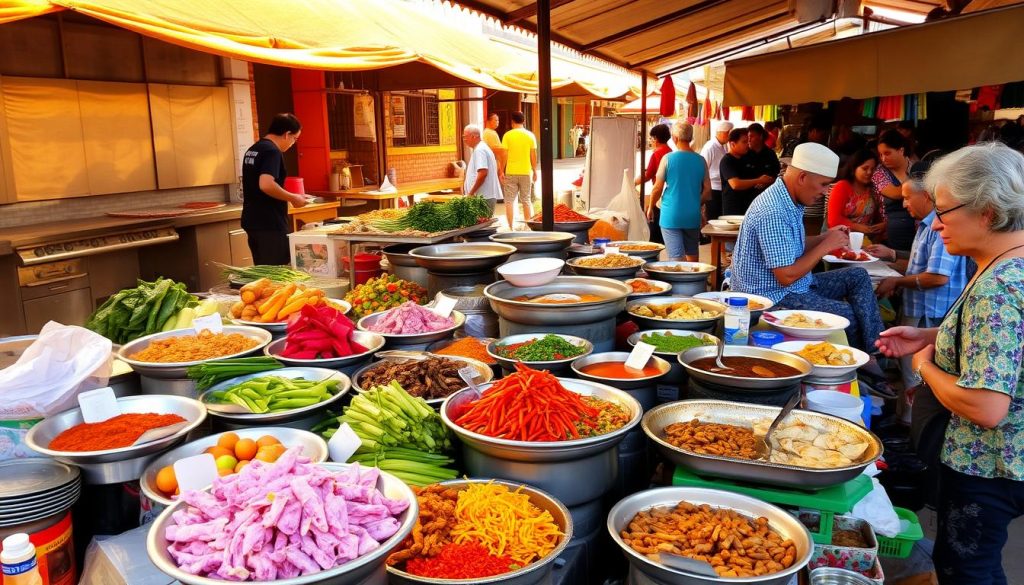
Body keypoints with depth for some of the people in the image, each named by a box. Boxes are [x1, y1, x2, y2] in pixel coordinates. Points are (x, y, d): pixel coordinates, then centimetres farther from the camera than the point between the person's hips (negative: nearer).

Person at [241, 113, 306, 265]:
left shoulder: (252, 150, 14)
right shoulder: (272, 151, -15)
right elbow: (266, 185, -28)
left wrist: (287, 196, 22)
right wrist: (293, 198, -16)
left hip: (252, 221, 9)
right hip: (269, 224, -9)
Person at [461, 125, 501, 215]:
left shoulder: (479, 150, -13)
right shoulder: (482, 148, 20)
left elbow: (483, 173, -24)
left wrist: (470, 193, -19)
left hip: (484, 197, -10)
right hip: (486, 196, 10)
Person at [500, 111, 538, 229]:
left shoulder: (507, 135, -5)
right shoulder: (530, 135, 0)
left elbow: (504, 155, -6)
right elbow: (533, 156, 1)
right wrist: (535, 171, 10)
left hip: (511, 172, -2)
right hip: (526, 172, 2)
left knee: (509, 201, 5)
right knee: (526, 200, 11)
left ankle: (511, 227, 2)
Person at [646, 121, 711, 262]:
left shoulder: (668, 158, -8)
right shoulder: (700, 160, 1)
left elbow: (658, 188, -6)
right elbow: (707, 191, 5)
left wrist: (650, 207, 9)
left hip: (671, 215, -4)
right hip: (693, 215, 4)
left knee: (676, 257, -2)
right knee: (693, 256, 16)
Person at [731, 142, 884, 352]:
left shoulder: (790, 200, 5)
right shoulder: (773, 213, -27)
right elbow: (787, 276, -26)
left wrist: (825, 237, 1)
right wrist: (826, 245, -16)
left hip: (796, 286, 11)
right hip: (774, 297, -11)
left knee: (858, 277, 9)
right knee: (849, 315, -15)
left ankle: (876, 349, 5)